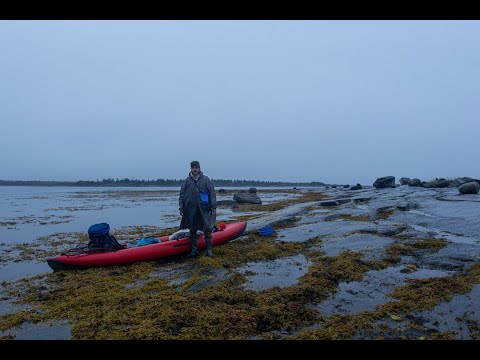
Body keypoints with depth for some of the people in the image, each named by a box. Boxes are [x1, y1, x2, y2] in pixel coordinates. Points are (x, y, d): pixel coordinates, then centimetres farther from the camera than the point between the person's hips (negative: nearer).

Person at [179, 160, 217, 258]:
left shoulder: (206, 179, 3)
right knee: (192, 231, 8)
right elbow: (181, 195, 11)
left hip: (204, 209, -2)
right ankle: (194, 250, 21)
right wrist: (181, 208, 5)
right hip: (190, 210, 2)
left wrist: (214, 207, -3)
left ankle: (209, 250, 10)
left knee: (207, 229, -3)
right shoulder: (187, 181, 7)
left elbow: (212, 194, 2)